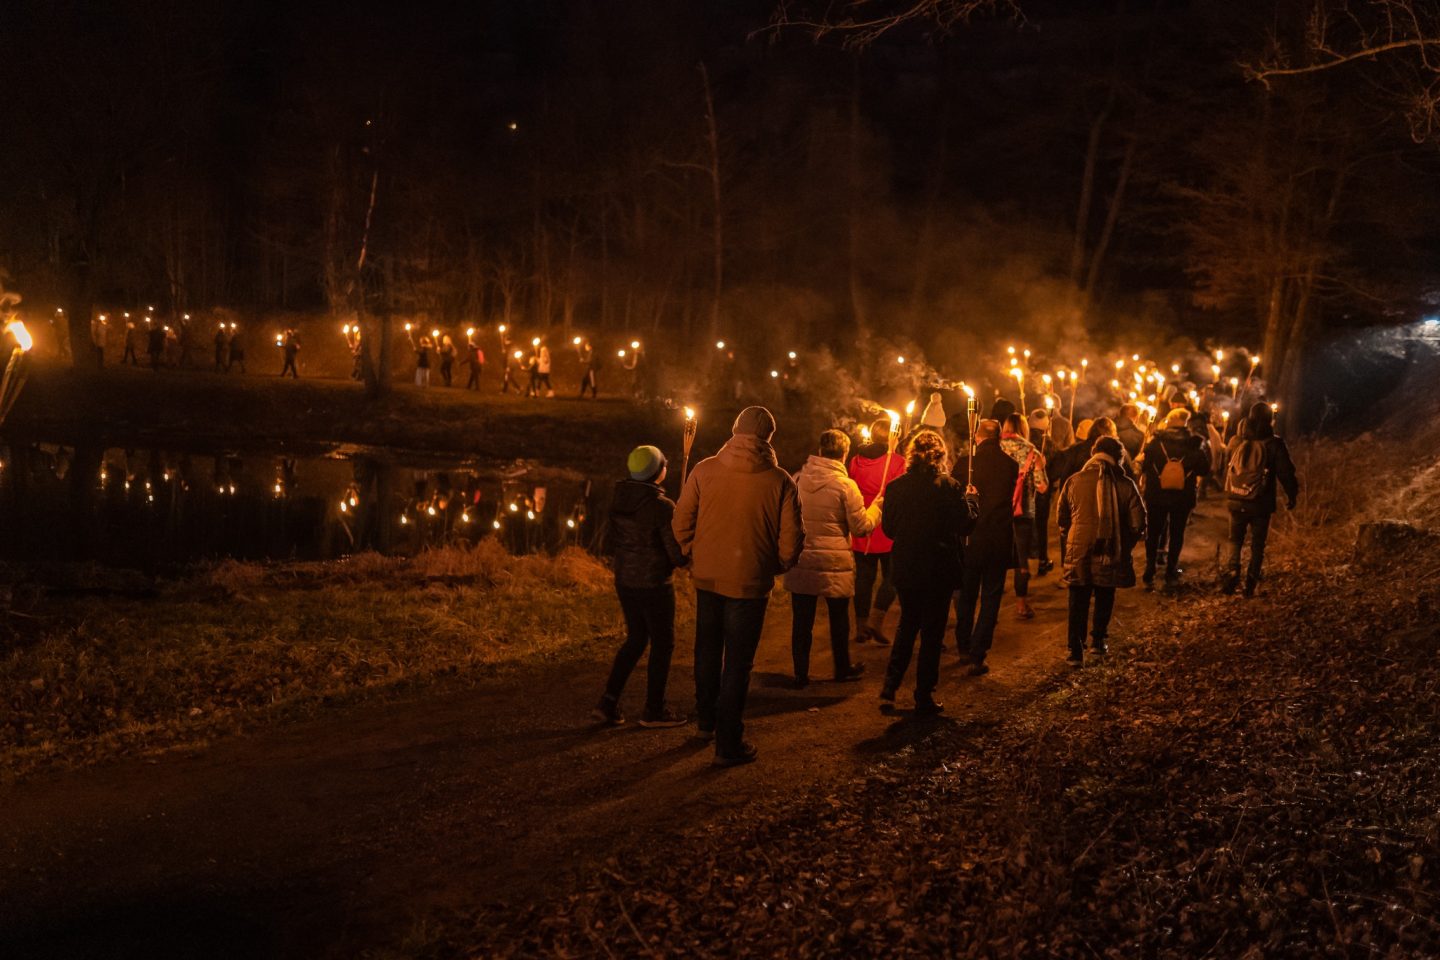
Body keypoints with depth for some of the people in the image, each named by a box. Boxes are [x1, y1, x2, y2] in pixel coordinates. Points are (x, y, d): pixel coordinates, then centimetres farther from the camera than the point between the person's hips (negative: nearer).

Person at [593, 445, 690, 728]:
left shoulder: (619, 500, 1)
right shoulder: (662, 506, -19)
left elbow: (610, 543, 10)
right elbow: (678, 556, -17)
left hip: (624, 581, 7)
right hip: (654, 585, -7)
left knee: (636, 640, 20)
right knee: (662, 644, 9)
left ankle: (608, 702, 16)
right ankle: (654, 710, 17)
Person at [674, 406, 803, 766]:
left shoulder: (704, 470, -7)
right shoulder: (779, 481, -11)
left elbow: (682, 522, -3)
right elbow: (791, 538, -9)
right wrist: (776, 566, 11)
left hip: (707, 576, 3)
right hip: (750, 581, -2)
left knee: (707, 650, 23)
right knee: (738, 662, 6)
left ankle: (706, 719, 40)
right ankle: (728, 743, 11)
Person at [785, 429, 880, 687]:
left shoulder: (798, 479, -3)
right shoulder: (846, 485, -14)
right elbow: (861, 527, -8)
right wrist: (876, 507, 9)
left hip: (801, 561, 2)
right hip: (835, 564, -2)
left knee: (802, 620, 8)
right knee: (839, 618, 15)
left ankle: (801, 673, 12)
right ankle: (843, 669, 29)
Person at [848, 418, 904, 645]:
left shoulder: (856, 460, 3)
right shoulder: (897, 461, -9)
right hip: (888, 531, -4)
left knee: (864, 577, 12)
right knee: (891, 576, 8)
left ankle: (861, 625, 15)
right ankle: (876, 619, -5)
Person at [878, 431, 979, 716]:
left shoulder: (896, 487, -5)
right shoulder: (949, 487, -13)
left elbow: (888, 528, 3)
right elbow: (966, 525, -8)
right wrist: (970, 499, 9)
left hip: (906, 569, 3)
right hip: (940, 570, -3)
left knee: (906, 626, 21)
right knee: (932, 633, 8)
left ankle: (890, 687, 14)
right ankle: (924, 698, 12)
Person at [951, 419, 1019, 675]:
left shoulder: (965, 463, -11)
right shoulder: (1011, 465, -7)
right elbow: (1012, 500, 6)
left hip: (970, 539, 0)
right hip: (1000, 540, 0)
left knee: (966, 596, 18)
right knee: (991, 598, 7)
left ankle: (964, 648, 29)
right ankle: (977, 656, 1)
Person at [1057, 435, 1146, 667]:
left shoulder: (1074, 482, -4)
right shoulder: (1125, 484, -7)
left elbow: (1061, 518, 5)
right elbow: (1138, 522, -5)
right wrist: (1126, 545, 11)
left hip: (1078, 551, 0)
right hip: (1111, 552, 0)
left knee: (1078, 601, 9)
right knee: (1104, 598, 21)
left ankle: (1076, 651, 6)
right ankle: (1098, 640, 23)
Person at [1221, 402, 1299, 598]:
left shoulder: (1236, 441, 1)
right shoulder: (1274, 444, -10)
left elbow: (1227, 468, 14)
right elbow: (1286, 473, -4)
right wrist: (1291, 496, 11)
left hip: (1236, 501, 2)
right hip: (1261, 504, -2)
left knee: (1235, 539, 17)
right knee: (1257, 545, 10)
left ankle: (1232, 571, -6)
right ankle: (1251, 585, 8)